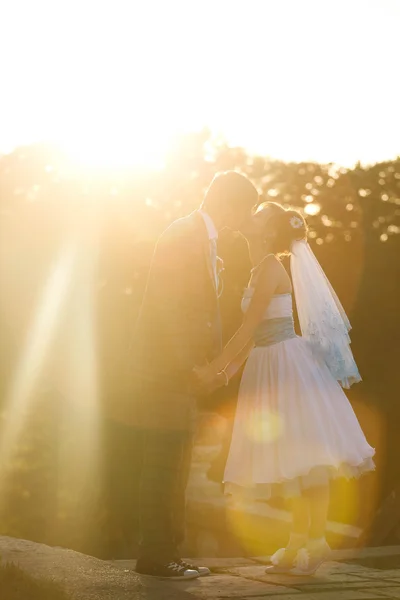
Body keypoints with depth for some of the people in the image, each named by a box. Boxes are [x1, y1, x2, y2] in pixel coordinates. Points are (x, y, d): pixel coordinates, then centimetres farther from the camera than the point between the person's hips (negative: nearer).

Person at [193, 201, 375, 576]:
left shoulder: (270, 267, -12)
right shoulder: (260, 270, 17)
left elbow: (249, 328, -17)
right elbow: (255, 334, 18)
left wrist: (214, 368, -16)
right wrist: (227, 371, 16)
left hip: (286, 362, -10)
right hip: (270, 366, 10)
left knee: (307, 456, -7)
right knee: (293, 460, 10)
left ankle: (317, 540, -5)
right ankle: (299, 544, 14)